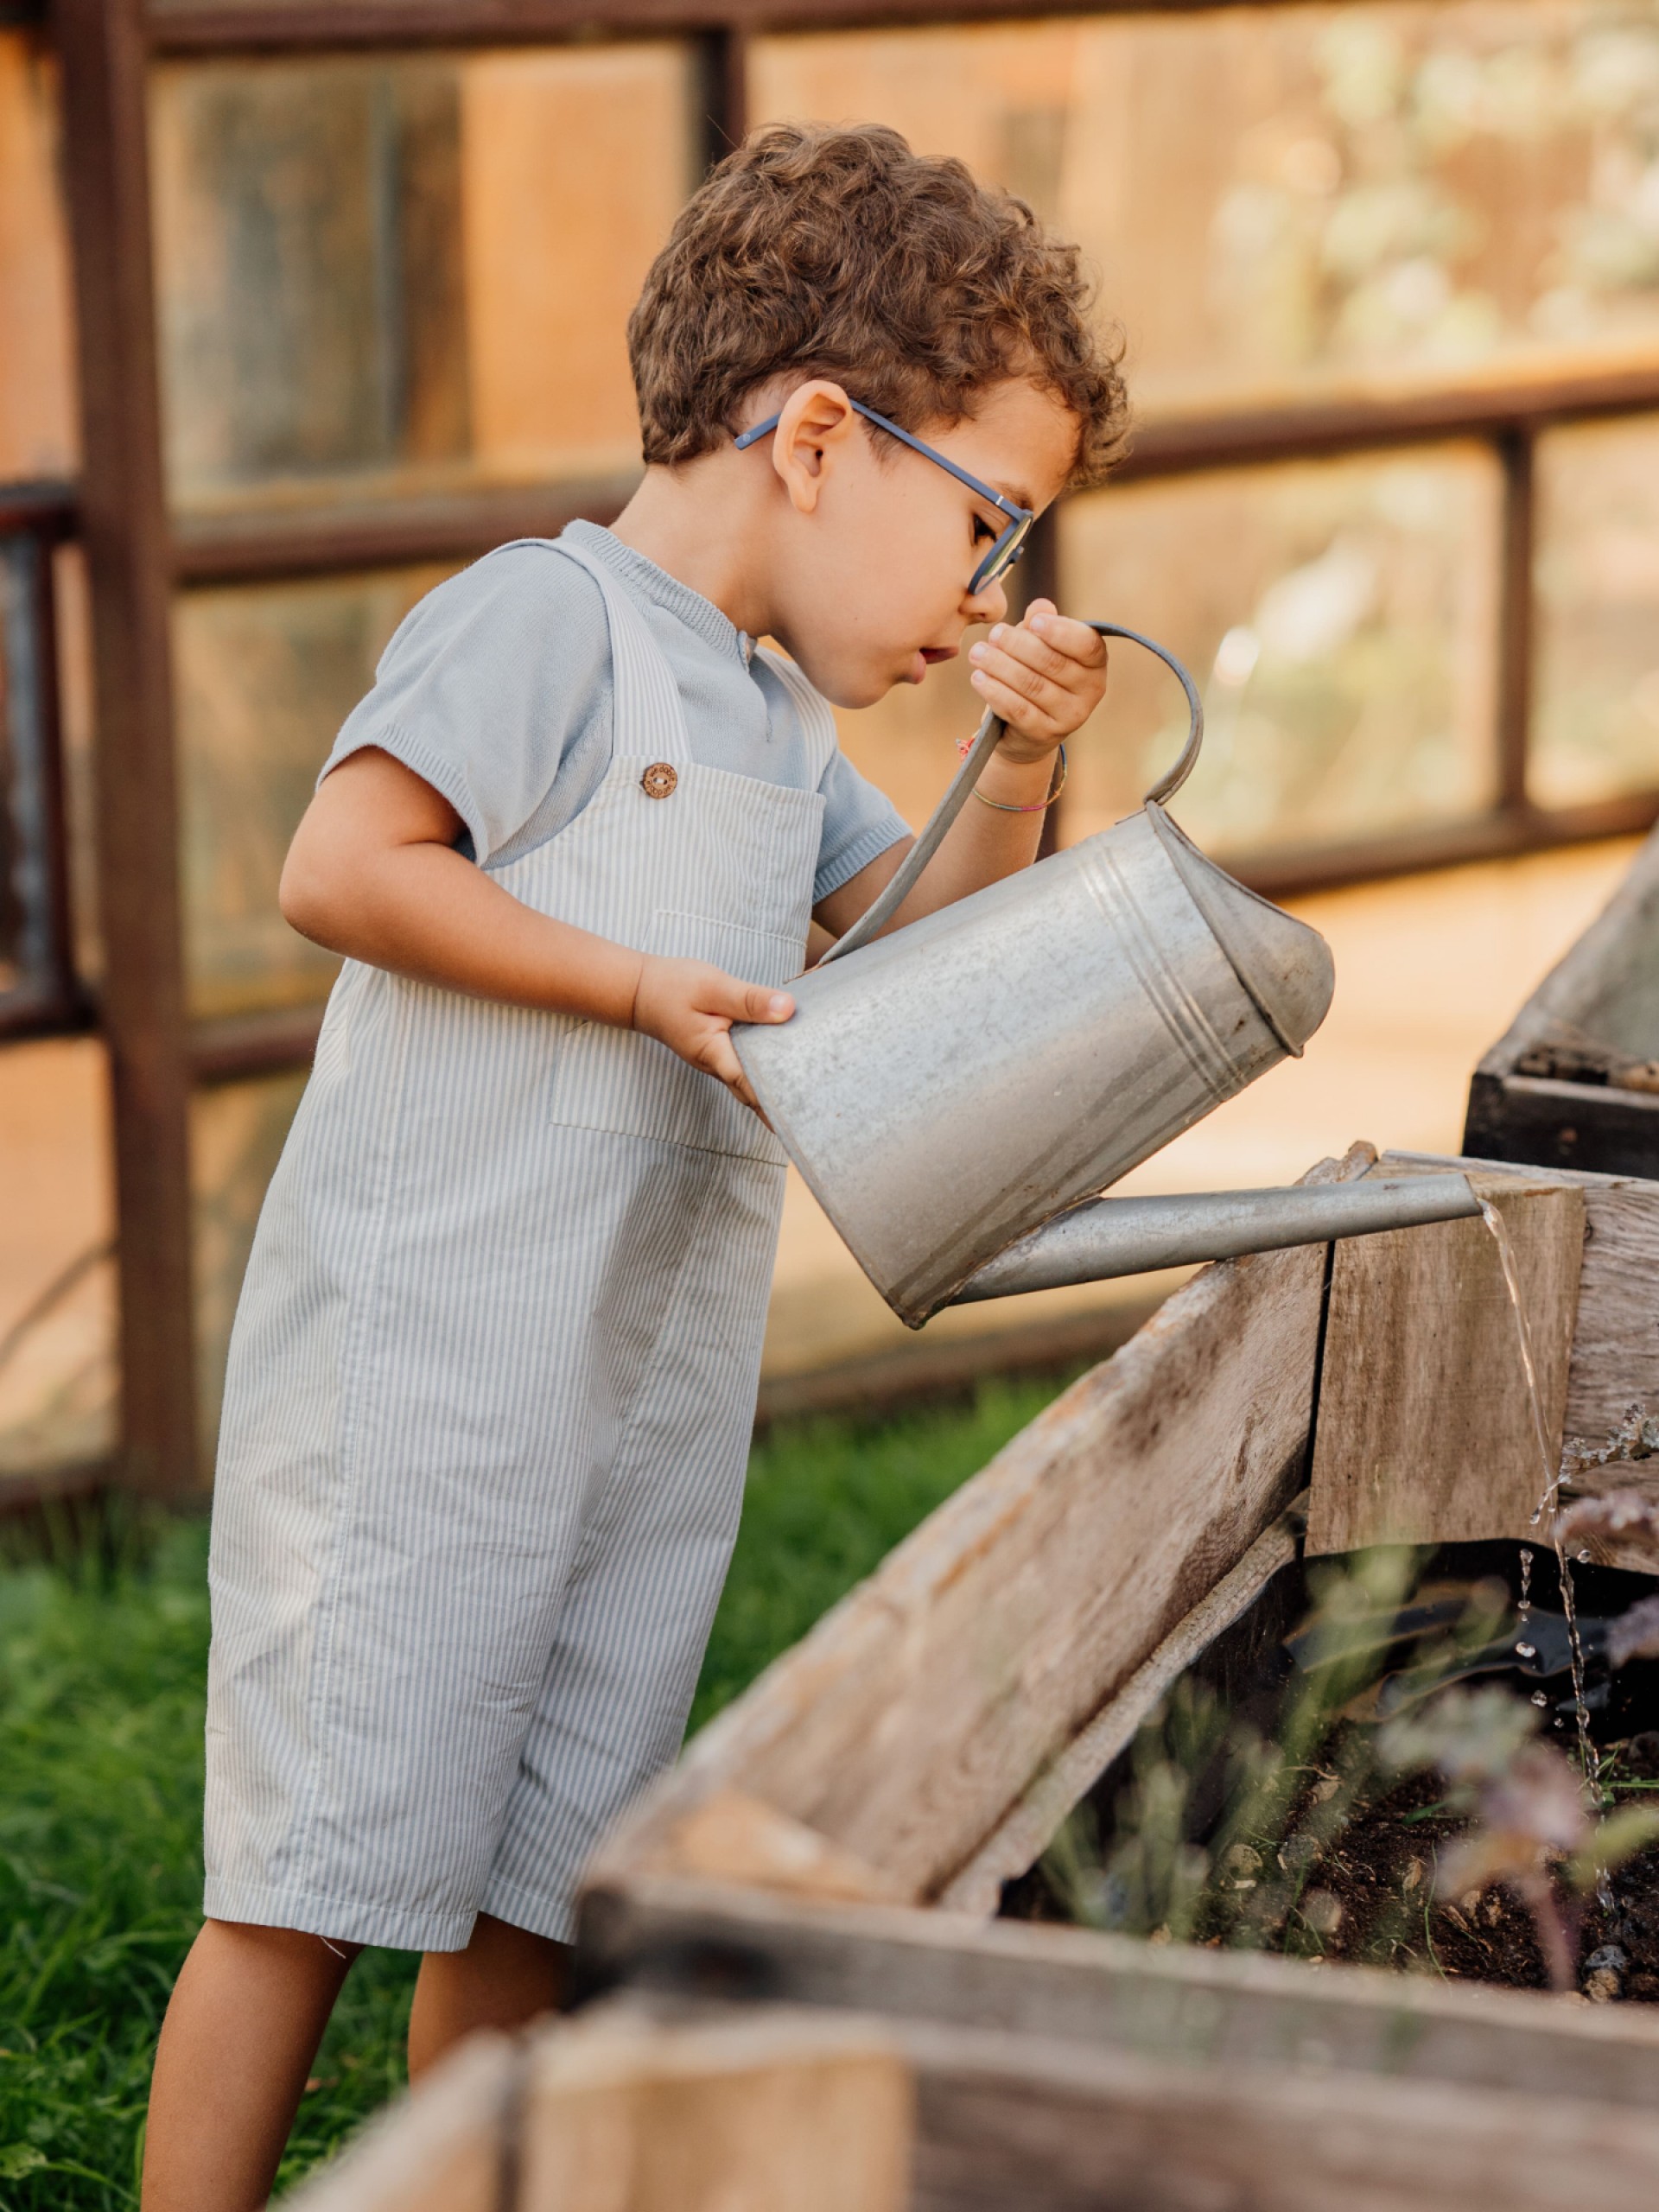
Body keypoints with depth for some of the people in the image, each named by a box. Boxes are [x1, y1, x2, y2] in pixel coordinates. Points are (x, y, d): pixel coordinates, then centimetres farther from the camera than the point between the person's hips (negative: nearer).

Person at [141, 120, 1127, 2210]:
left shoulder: (778, 723, 18)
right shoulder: (550, 616, -9)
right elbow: (342, 865, -20)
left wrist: (1018, 772, 9)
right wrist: (643, 981, -17)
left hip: (646, 1414, 8)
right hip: (418, 1386, -8)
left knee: (528, 1890, 11)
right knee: (314, 1875, -6)